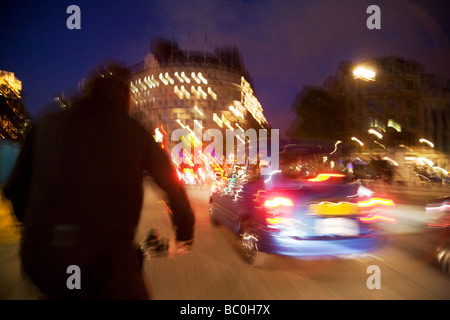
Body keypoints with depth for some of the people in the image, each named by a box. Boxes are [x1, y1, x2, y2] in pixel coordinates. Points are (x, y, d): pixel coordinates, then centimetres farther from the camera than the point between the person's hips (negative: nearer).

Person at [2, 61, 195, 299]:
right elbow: (173, 188, 11)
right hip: (108, 257, -3)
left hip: (39, 257, 3)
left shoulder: (47, 125, 12)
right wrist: (184, 233, 26)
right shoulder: (134, 132, 6)